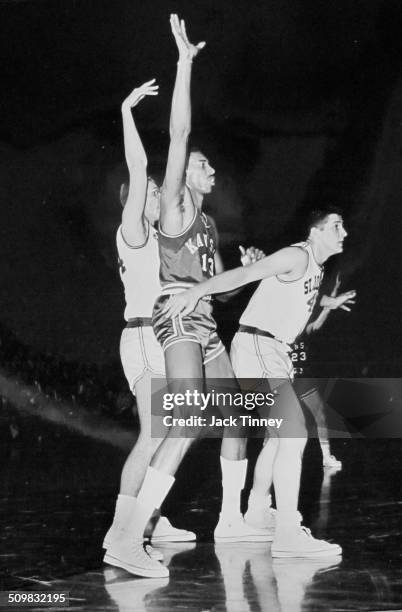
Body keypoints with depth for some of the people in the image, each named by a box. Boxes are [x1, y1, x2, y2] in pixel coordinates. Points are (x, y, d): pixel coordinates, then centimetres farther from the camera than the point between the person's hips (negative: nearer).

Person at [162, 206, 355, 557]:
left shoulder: (316, 266, 17)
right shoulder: (297, 256, -12)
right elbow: (244, 274, -25)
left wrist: (330, 301, 59)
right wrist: (196, 291, -38)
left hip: (275, 353, 11)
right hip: (257, 347, -11)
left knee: (279, 435, 22)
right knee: (294, 435, -21)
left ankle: (257, 509, 39)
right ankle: (288, 535, -27)